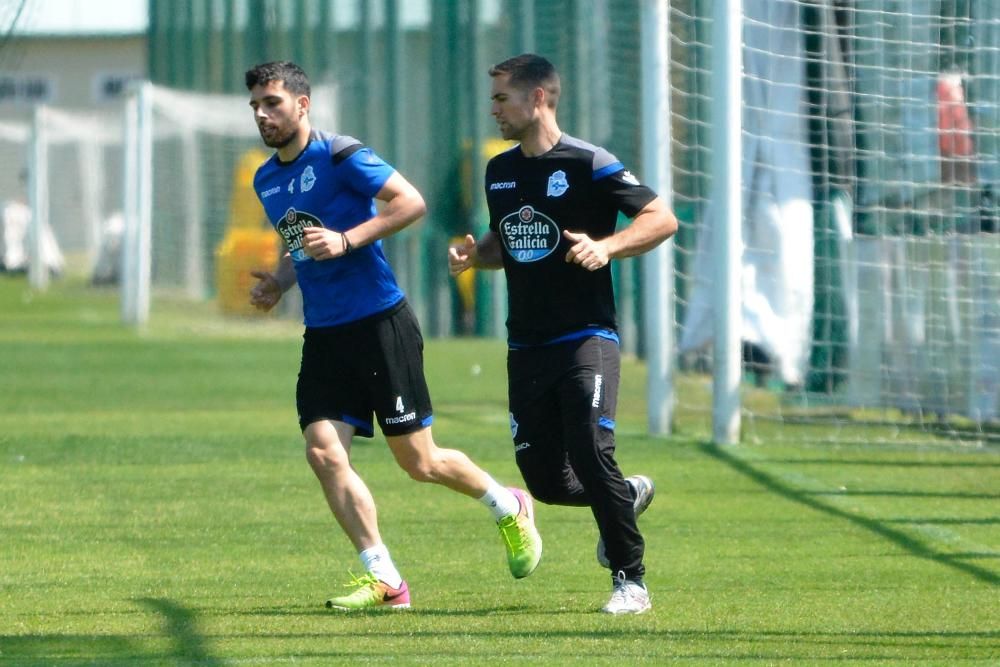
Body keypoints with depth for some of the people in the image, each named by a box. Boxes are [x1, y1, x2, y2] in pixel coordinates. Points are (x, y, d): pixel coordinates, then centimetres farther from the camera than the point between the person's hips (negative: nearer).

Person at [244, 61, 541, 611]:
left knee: (418, 462, 0)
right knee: (323, 452, -11)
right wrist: (276, 285, 7)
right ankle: (381, 578, -6)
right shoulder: (266, 180, 13)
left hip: (380, 323, -7)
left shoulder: (339, 156, -11)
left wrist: (347, 240, -24)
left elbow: (411, 201, -16)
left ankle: (508, 507, 28)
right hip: (323, 334, 7)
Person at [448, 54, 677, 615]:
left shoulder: (587, 164, -9)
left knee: (592, 456, -20)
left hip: (586, 338, -6)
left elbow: (663, 219, -9)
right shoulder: (500, 171, 13)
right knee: (546, 480, 2)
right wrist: (475, 254, 5)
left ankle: (630, 579, -6)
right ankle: (628, 497, 34)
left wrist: (607, 246, -24)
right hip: (527, 347, 7)